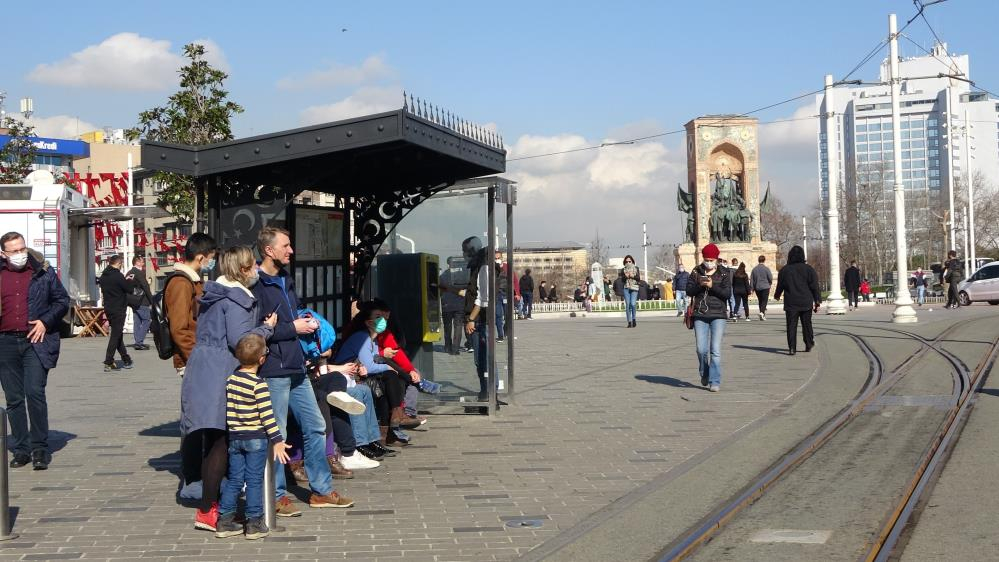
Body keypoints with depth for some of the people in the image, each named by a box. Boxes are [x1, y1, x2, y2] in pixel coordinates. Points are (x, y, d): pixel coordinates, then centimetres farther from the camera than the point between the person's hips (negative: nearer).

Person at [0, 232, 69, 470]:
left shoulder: (43, 271, 4)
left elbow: (62, 301, 9)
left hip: (35, 341, -3)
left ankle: (40, 448, -1)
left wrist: (45, 322, -4)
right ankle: (20, 449, 15)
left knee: (35, 393, -11)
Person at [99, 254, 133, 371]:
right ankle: (108, 363, -8)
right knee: (115, 335, -4)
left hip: (108, 308, 8)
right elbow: (129, 290, -14)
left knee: (117, 335, 15)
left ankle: (126, 360, 23)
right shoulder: (118, 276, -17)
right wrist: (129, 281, 8)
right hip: (118, 309, -8)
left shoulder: (103, 276, 7)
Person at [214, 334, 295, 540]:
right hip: (256, 438, -5)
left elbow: (229, 410, 11)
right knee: (254, 480, 2)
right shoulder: (258, 384, -16)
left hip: (234, 437, 6)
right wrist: (277, 441, -15)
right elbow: (266, 415, -17)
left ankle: (224, 521, 12)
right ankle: (254, 523, 6)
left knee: (234, 479, 11)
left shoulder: (231, 379, 3)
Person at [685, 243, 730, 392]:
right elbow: (689, 291, 3)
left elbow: (727, 293, -7)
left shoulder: (723, 274, 2)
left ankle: (715, 381, -4)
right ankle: (704, 374, 27)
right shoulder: (696, 272, 7)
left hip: (718, 315, -2)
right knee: (701, 349, 0)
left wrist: (712, 286, -18)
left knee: (716, 350, -8)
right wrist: (699, 284, -15)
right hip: (700, 315, 2)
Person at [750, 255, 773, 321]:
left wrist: (752, 288, 8)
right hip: (765, 287, -4)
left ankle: (762, 314, 19)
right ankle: (762, 312, -25)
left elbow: (751, 279, 4)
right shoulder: (766, 269, -8)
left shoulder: (754, 269, 4)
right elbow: (770, 278, -5)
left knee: (760, 301, 14)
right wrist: (770, 283, 16)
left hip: (757, 288, 4)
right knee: (764, 301, -4)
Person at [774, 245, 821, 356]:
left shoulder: (784, 270, 0)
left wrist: (777, 295, 31)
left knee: (791, 326, -1)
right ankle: (809, 344, 24)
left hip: (791, 304, 0)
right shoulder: (809, 269, -2)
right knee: (806, 324, 15)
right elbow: (814, 287, -2)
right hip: (806, 303, 1)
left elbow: (780, 285, 10)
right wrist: (817, 302, 3)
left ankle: (792, 348, -9)